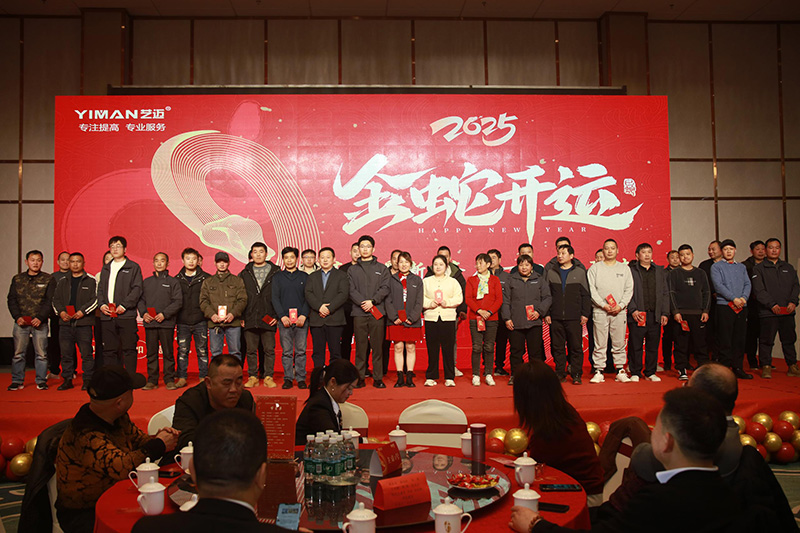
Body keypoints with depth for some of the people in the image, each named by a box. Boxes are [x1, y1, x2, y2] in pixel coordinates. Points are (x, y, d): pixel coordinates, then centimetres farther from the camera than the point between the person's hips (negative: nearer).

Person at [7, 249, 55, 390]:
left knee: (41, 353, 0)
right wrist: (17, 317, -4)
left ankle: (41, 381, 8)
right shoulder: (17, 279, 12)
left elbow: (50, 301, -2)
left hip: (40, 322, -2)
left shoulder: (48, 279, 3)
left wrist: (40, 318, -13)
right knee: (18, 353, 3)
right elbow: (11, 299, 10)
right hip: (21, 322, 2)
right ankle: (17, 381, 13)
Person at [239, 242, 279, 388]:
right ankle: (252, 377, 15)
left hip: (269, 319, -2)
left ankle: (268, 377, 10)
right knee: (251, 350, 6)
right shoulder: (244, 274, 10)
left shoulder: (275, 272, 4)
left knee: (269, 350, 1)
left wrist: (277, 315, -4)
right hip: (250, 319, 2)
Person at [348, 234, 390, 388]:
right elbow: (351, 290, 2)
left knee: (377, 347, 0)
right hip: (359, 313, 1)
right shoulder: (352, 270, 13)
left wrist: (372, 301, -12)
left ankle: (378, 378, 6)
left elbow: (385, 288, 1)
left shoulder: (382, 268, 11)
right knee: (360, 347, 2)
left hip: (377, 313, 0)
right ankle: (360, 378, 8)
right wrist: (363, 303, -13)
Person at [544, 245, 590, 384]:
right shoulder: (551, 272, 9)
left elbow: (585, 295, 6)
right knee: (557, 347, 4)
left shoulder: (580, 272, 5)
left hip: (574, 317, -2)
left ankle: (576, 375, 7)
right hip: (555, 317, 2)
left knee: (576, 347, -1)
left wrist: (585, 314, -1)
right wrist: (546, 313, 2)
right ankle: (560, 374, 12)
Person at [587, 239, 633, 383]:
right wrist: (603, 305, -11)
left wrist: (621, 305, -7)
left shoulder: (624, 268, 12)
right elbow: (591, 289, -1)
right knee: (600, 343, -1)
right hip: (600, 311, -1)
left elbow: (629, 289, 7)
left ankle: (621, 371, 13)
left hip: (619, 311, 1)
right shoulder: (595, 268, 6)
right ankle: (598, 372, 3)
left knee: (619, 343, 4)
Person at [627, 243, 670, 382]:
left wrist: (665, 313, 6)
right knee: (635, 345, -1)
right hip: (637, 315, -3)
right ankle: (635, 373, 9)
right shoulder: (630, 270, 3)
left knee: (653, 345, 7)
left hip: (655, 315, 4)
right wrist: (633, 310, -12)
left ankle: (651, 372, 17)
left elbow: (665, 293, 14)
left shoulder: (660, 271, 16)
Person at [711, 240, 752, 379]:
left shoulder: (741, 267, 19)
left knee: (740, 339, 6)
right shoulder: (716, 267, 3)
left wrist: (744, 298, -8)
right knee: (725, 340, -4)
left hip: (741, 307, 5)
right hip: (724, 306, -5)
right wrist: (734, 298, -15)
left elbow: (747, 284, 11)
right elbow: (718, 285, -8)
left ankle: (737, 368, 12)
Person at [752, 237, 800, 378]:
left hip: (787, 311, 4)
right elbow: (759, 290, -5)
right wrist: (772, 304, -15)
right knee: (766, 340, -2)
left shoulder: (788, 268, 18)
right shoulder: (758, 269, 4)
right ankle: (766, 367, 5)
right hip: (767, 312, -3)